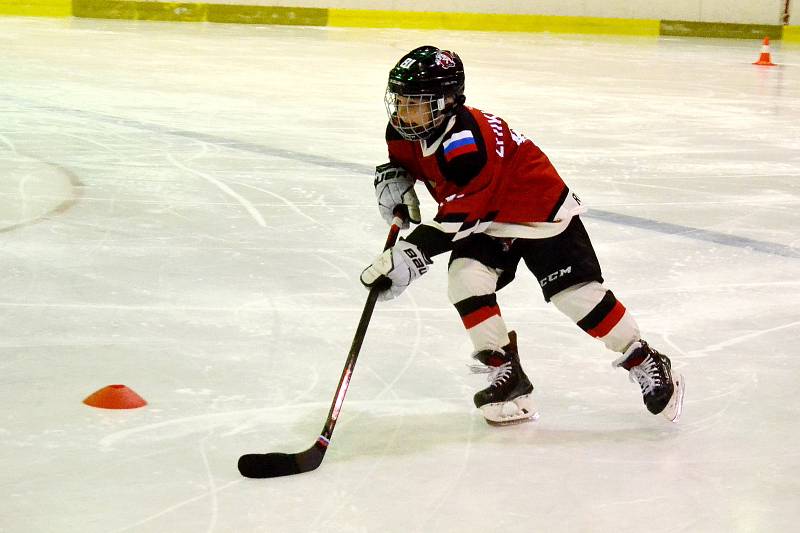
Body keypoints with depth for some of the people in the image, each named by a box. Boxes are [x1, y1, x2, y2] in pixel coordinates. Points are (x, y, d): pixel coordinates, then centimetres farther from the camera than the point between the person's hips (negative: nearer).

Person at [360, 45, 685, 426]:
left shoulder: (466, 143, -36)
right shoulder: (407, 130, -9)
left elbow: (457, 218, -36)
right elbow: (403, 159, 14)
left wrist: (412, 255, -41)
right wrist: (392, 178, -9)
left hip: (539, 210, -7)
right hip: (486, 222, 8)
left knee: (578, 294, -11)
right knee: (466, 281, -18)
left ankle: (646, 364, 9)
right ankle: (506, 376, -6)